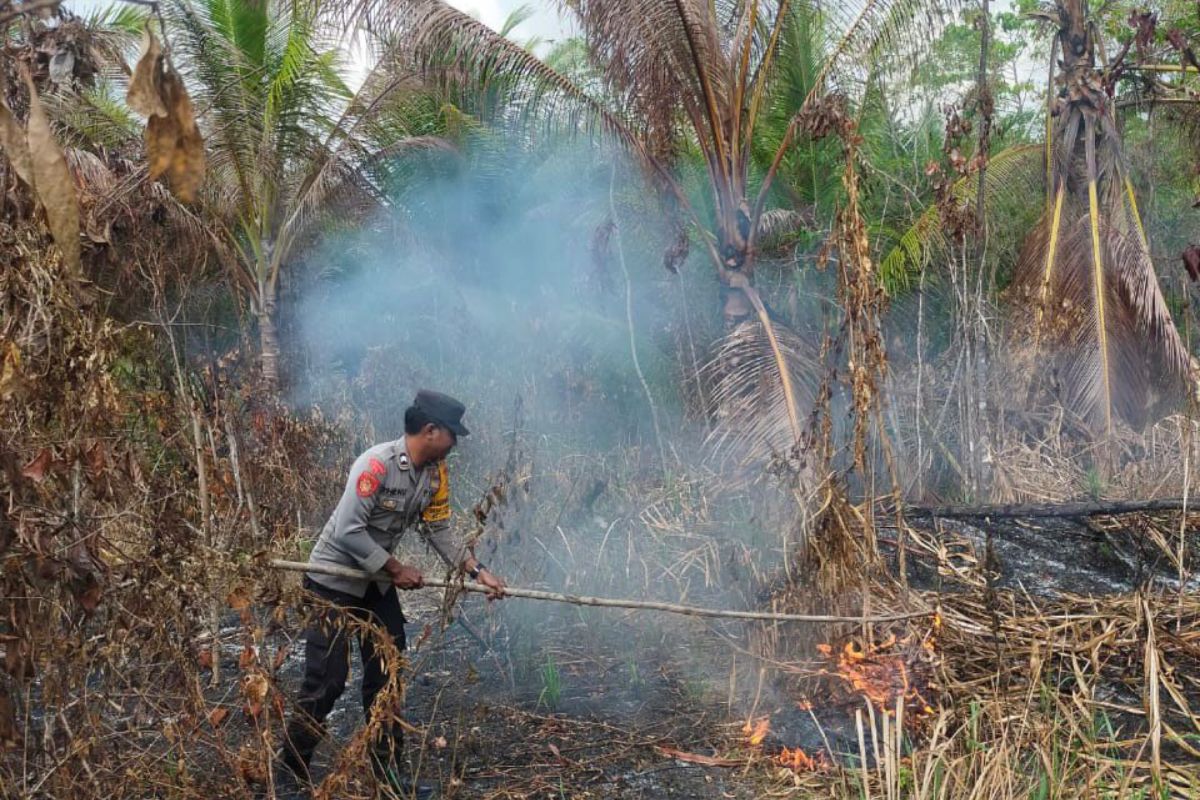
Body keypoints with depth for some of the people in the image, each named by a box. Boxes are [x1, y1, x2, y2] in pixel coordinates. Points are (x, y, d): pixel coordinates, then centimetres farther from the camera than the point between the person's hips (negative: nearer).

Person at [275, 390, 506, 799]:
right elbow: (348, 531, -28)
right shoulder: (376, 464, -27)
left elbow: (439, 530, 4)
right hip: (333, 581, -8)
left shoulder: (436, 473, -2)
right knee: (327, 680, -8)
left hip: (377, 581, 8)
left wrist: (477, 571, -5)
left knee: (386, 674, 10)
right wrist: (397, 569, -20)